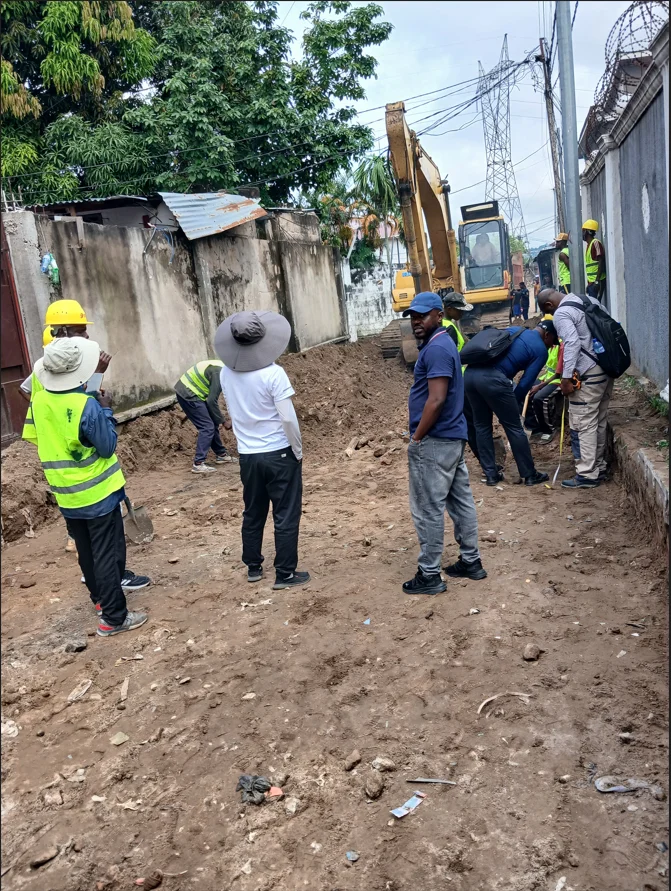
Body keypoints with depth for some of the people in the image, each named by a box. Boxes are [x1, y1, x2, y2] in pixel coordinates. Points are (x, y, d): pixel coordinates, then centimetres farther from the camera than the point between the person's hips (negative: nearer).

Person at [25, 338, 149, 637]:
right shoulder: (87, 405, -25)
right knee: (108, 554, 2)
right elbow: (107, 447, -16)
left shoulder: (39, 400, -4)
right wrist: (106, 410, -10)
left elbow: (37, 439, 10)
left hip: (66, 495, 7)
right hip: (97, 493, -7)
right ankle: (113, 618, 7)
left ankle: (100, 599, 38)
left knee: (86, 552, 21)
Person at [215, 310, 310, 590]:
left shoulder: (226, 374, -2)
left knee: (253, 514, 19)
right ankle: (285, 574, 13)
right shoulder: (273, 373, -18)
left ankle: (253, 567, 31)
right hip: (279, 453, -5)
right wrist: (298, 449, -7)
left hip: (247, 455, 5)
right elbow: (288, 418, -18)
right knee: (286, 516, 6)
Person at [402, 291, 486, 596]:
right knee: (461, 501, 16)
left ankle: (429, 575, 5)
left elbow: (436, 400, -24)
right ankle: (471, 561, 26)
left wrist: (416, 437, -16)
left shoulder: (436, 348, -17)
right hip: (453, 436, 11)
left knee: (428, 509, -3)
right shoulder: (442, 343, 15)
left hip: (434, 441, -11)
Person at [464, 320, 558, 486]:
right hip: (493, 379, -6)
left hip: (470, 373, 6)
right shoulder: (540, 349, 9)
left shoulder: (514, 330, 28)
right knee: (514, 428, 8)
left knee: (482, 426, 17)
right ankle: (529, 475, 18)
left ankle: (491, 475, 21)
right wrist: (515, 403, 19)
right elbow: (526, 381, 3)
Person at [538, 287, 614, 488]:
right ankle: (599, 467, 25)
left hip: (589, 374, -9)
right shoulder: (589, 299, 15)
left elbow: (572, 343, -23)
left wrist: (566, 377, -23)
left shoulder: (561, 313, -11)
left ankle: (587, 475, 1)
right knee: (599, 421, 16)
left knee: (583, 424, -3)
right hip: (607, 368, 9)